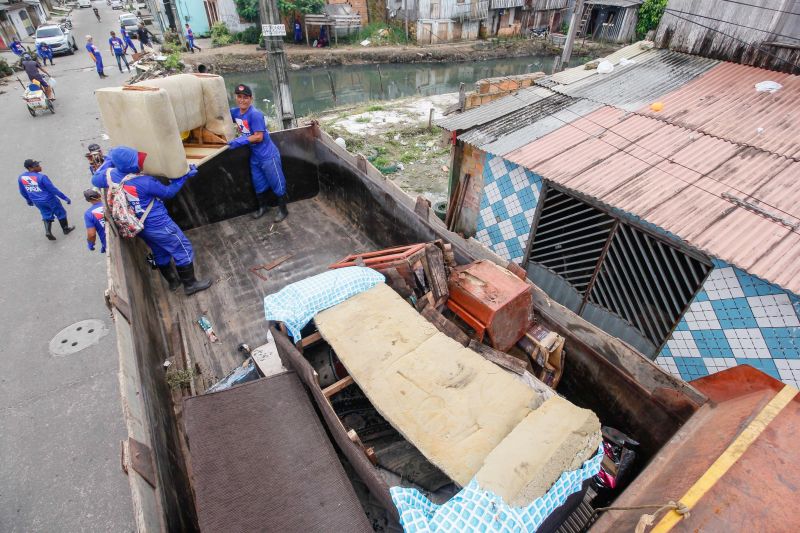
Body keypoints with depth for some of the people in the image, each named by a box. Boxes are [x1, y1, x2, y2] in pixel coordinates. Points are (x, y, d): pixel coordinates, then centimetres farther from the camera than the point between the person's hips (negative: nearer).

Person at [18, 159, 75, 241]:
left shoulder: (21, 177, -4)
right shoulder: (41, 177, -24)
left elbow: (23, 192, 9)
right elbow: (53, 189, -20)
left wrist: (29, 200, 26)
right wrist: (65, 198, -11)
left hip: (37, 202, 6)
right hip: (49, 199, -6)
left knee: (47, 215, 20)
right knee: (60, 213, 16)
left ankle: (48, 231, 4)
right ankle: (66, 229, 29)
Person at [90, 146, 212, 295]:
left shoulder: (110, 175, -10)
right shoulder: (144, 182, -30)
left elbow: (95, 180, 14)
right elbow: (168, 192, -14)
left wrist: (109, 159, 19)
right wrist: (184, 176, -8)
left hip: (139, 226, 8)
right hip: (158, 224, -8)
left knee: (160, 253, 26)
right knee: (183, 250, 7)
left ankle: (172, 281, 40)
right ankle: (190, 284, 16)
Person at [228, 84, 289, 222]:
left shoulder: (255, 114, -21)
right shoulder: (235, 112, 1)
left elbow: (259, 137, -23)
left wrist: (240, 141, -25)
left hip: (268, 155, -8)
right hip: (254, 156, 8)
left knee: (277, 183, 4)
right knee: (258, 184, 20)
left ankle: (283, 210, 17)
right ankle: (262, 207, 38)